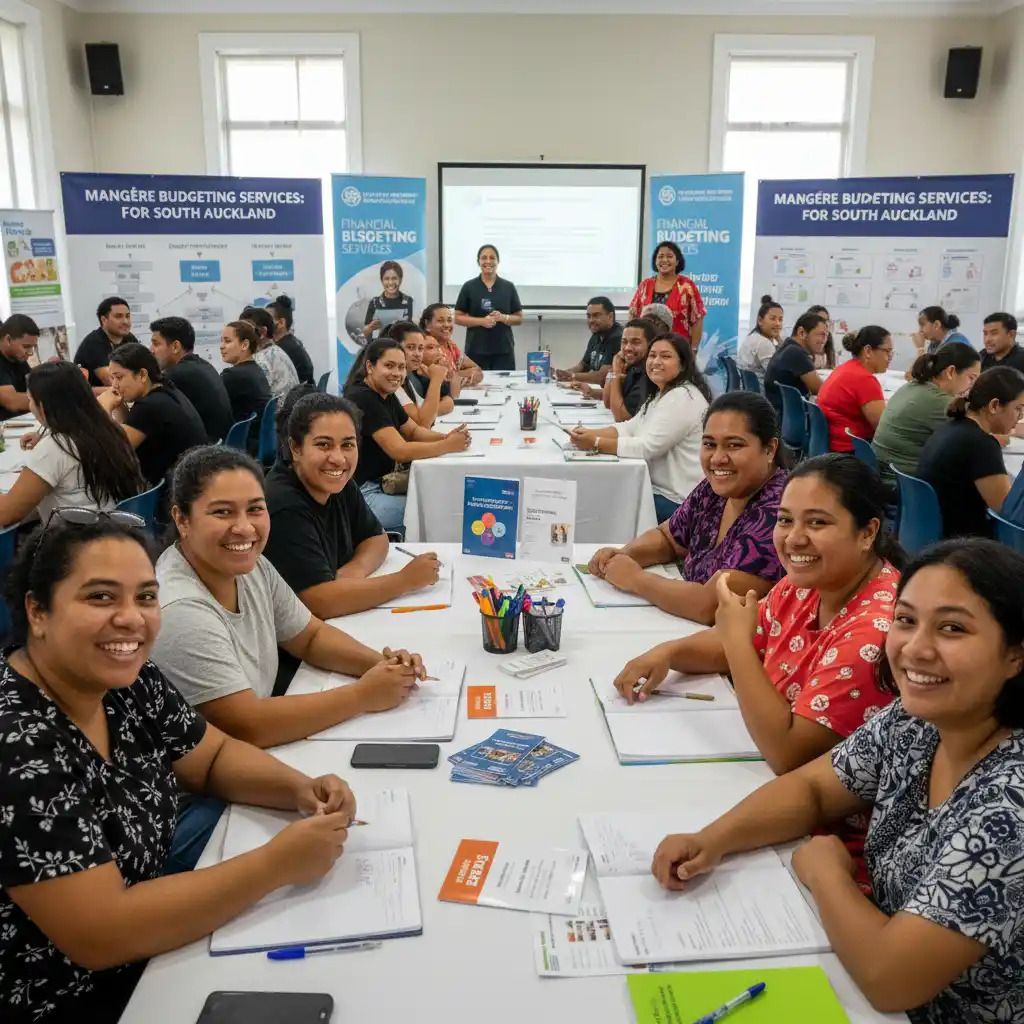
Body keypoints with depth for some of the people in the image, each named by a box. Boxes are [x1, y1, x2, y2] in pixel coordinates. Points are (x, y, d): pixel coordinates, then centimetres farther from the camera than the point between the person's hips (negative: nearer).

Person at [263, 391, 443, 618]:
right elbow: (321, 602, -29)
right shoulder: (284, 508, -25)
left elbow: (376, 538, 10)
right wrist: (406, 580, -21)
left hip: (335, 621, 8)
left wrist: (357, 568, -12)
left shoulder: (340, 484, -1)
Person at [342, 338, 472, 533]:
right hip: (357, 495, -9)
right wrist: (448, 446, -21)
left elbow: (413, 431, 12)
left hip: (377, 484, 9)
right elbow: (400, 451, -26)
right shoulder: (364, 399, -22)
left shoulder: (386, 395, 6)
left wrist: (445, 437, -8)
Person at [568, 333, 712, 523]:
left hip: (677, 500, -9)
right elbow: (630, 428, 8)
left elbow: (647, 447, -24)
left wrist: (596, 443, -21)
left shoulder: (684, 397, -19)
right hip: (659, 489, 9)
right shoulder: (661, 395, 15)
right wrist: (590, 433, -8)